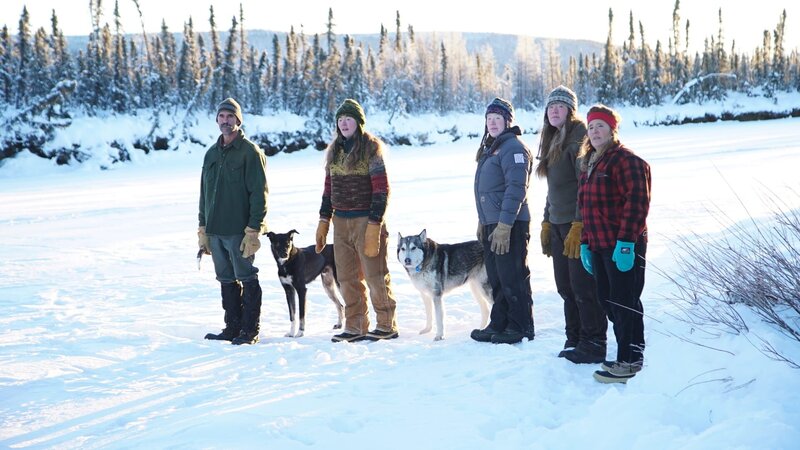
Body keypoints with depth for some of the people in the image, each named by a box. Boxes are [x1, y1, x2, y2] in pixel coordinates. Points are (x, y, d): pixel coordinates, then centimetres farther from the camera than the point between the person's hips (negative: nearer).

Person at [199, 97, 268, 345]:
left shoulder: (250, 152, -6)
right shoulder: (212, 153, 15)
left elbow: (259, 193, -11)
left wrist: (253, 230, -17)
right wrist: (203, 228, 14)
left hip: (239, 231, -7)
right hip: (215, 230, 7)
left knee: (247, 279, 0)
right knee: (226, 281, 12)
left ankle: (250, 330, 7)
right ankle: (232, 327, 21)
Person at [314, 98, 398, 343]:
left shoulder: (371, 148, -6)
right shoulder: (334, 150, 14)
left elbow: (381, 189, -10)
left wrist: (374, 225, -16)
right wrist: (323, 221, 12)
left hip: (366, 220, -6)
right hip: (341, 222, 7)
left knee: (375, 275, -3)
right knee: (347, 277, 9)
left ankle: (387, 325, 8)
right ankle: (355, 327, 17)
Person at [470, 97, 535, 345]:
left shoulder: (513, 147, -12)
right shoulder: (490, 148, 19)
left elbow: (516, 188, -20)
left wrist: (504, 225, -23)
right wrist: (483, 221, 20)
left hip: (510, 225, -10)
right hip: (491, 223, 10)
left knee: (512, 277, -4)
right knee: (496, 277, 14)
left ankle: (520, 327, 5)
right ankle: (498, 324, 22)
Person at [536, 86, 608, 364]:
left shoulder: (579, 137, -11)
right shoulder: (554, 140, 18)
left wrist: (579, 226, -22)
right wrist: (547, 222, 19)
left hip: (578, 225, -9)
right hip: (558, 225, 9)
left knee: (583, 287, -5)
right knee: (565, 287, 11)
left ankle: (593, 345, 3)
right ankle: (574, 341, 19)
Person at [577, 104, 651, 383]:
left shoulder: (625, 160, -11)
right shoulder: (591, 164, 18)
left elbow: (636, 203, -19)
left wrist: (625, 241, -23)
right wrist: (585, 243, 18)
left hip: (623, 247, -10)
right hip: (600, 246, 10)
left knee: (623, 302, -5)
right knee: (607, 300, 13)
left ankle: (629, 362, 3)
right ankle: (629, 355, 24)